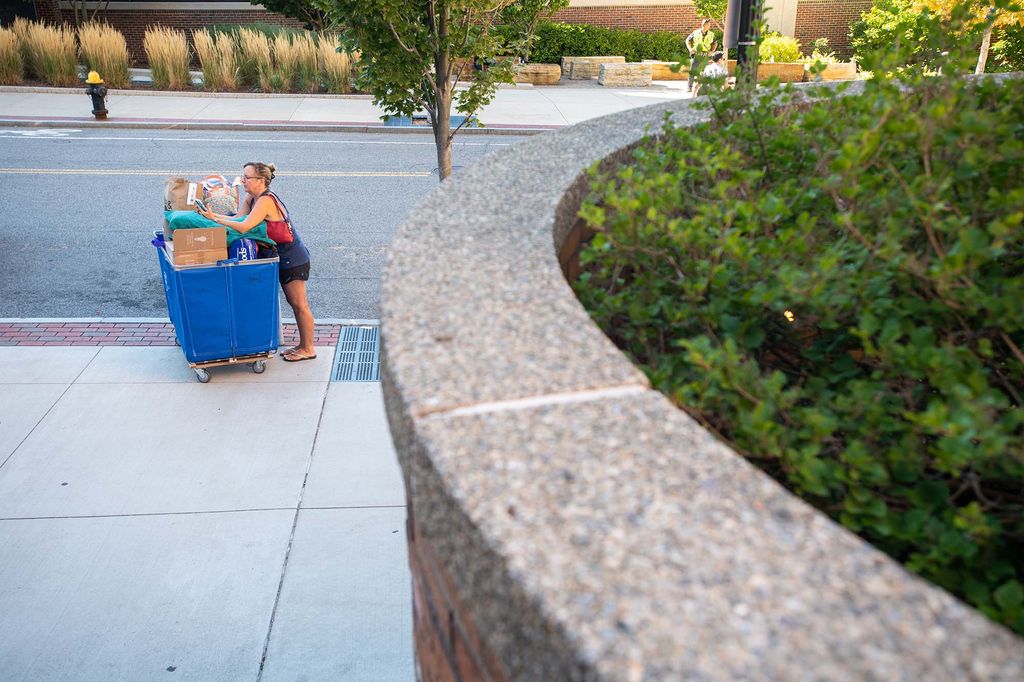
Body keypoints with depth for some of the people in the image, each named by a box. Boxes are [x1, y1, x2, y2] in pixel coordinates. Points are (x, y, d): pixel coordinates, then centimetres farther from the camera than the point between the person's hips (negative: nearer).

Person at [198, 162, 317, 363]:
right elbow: (238, 218, -4)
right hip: (283, 257, 10)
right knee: (293, 302, 16)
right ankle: (303, 345, 26)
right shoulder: (251, 198, 5)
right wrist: (212, 214, -15)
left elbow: (243, 227, -32)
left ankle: (308, 349, 12)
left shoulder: (265, 201, -25)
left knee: (299, 304, 0)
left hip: (293, 259, -10)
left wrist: (214, 219, -25)